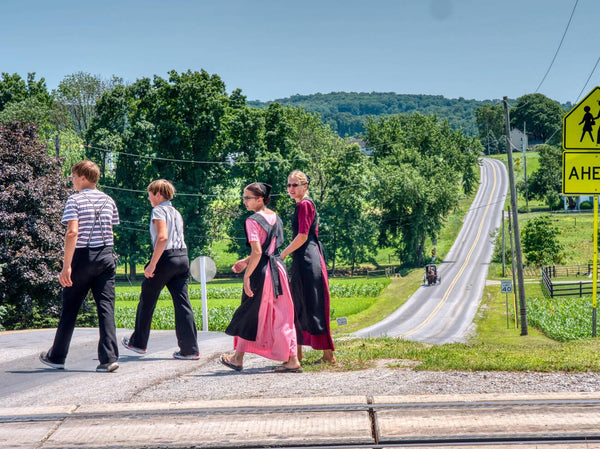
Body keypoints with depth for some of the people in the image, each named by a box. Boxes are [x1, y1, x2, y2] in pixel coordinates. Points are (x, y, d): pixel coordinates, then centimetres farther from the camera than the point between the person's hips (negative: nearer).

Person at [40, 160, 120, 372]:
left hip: (83, 257, -4)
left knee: (70, 309, 8)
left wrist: (67, 266, -18)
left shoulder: (75, 200, -7)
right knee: (106, 307, 0)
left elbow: (73, 232, -17)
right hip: (106, 256, 4)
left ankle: (57, 357, 20)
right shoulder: (108, 201, 9)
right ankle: (109, 357, -10)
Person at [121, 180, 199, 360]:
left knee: (147, 301, 9)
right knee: (182, 302, 3)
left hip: (166, 257, -7)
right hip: (182, 257, 7)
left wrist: (152, 264, -20)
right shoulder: (176, 213, 18)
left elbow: (162, 237, -20)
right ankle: (190, 349, -3)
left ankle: (138, 343, 21)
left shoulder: (159, 210, -6)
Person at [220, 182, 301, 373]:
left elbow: (257, 252, -20)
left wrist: (247, 275, -15)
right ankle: (292, 359, 6)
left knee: (249, 313, 6)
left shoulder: (253, 220, -13)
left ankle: (238, 358, 17)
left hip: (261, 271, -7)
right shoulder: (275, 217, 11)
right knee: (281, 314, 9)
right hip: (278, 267, 7)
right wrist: (246, 261, 23)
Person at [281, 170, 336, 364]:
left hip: (307, 259, -10)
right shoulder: (302, 205, 19)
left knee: (313, 306, -9)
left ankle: (328, 354, -7)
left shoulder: (305, 204, -11)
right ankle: (297, 352, 20)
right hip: (303, 260, 10)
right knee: (298, 305, 14)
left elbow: (302, 236, -17)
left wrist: (283, 254, -10)